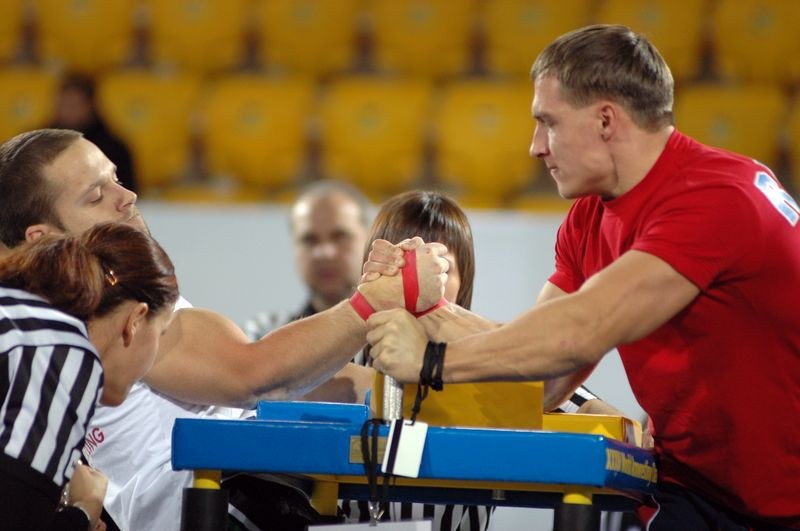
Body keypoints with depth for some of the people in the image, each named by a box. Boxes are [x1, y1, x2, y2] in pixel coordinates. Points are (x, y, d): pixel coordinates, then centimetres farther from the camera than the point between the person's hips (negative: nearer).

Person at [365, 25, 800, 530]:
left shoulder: (716, 197, -20)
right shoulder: (588, 220, 7)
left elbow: (580, 333, -27)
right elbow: (540, 378, 4)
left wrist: (432, 360, -19)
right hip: (694, 485, 6)